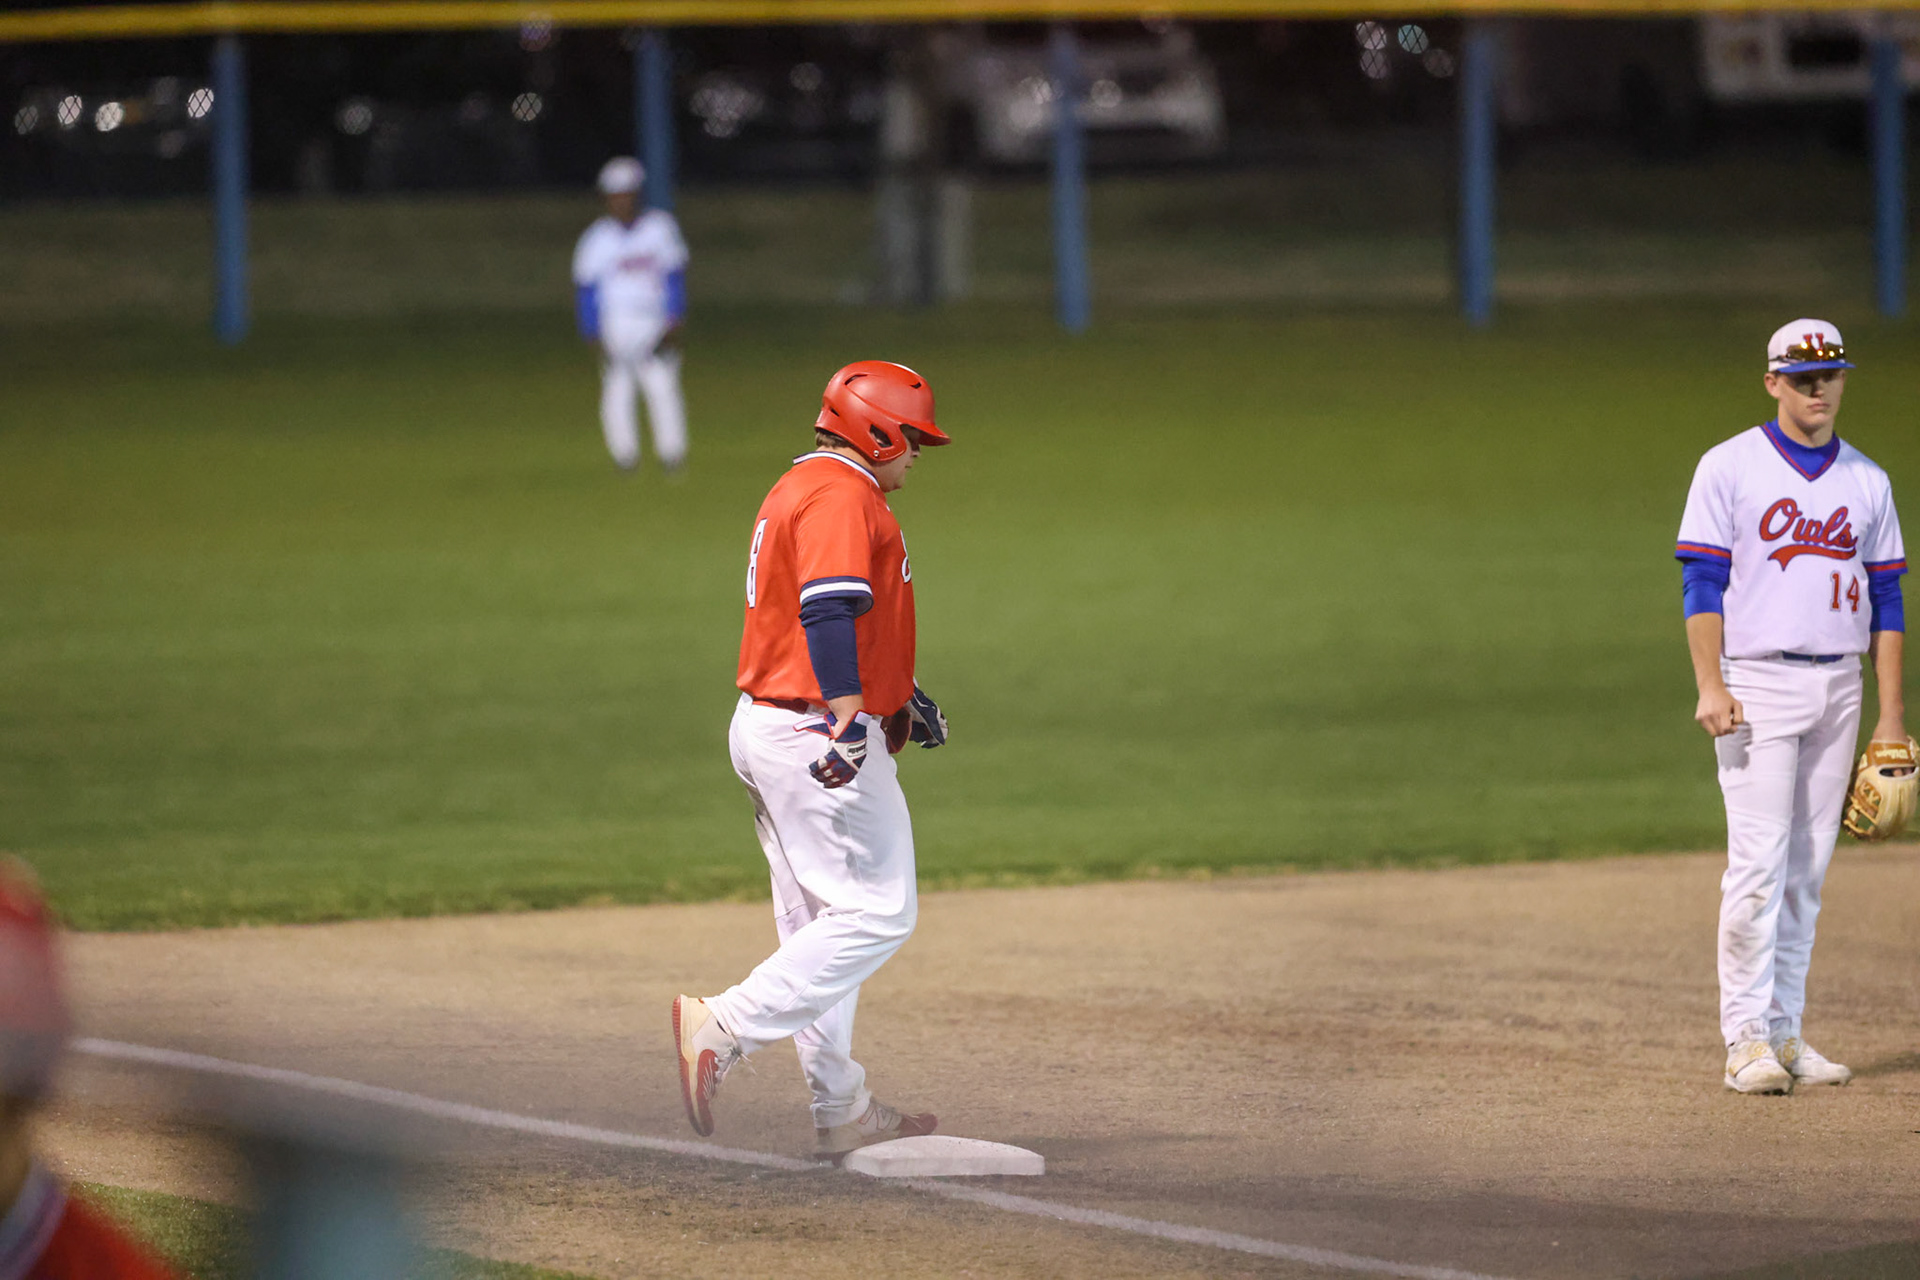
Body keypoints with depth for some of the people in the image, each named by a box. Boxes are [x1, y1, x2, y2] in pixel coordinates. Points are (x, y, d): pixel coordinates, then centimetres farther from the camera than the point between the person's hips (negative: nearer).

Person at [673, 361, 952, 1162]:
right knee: (876, 914, -10)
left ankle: (841, 1111, 15)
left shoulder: (797, 491, 20)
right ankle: (725, 1028, -16)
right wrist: (850, 717, -36)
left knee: (821, 925, 12)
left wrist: (897, 697, 32)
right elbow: (829, 609, -27)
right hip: (813, 730, -11)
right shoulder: (844, 496, -13)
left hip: (770, 728, 11)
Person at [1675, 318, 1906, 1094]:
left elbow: (1886, 601, 12)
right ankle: (1746, 1039, -9)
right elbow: (1701, 584, -6)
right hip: (1757, 682, -5)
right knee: (1759, 862, -11)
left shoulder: (1866, 483, 12)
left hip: (1837, 686, 5)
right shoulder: (1730, 468, -1)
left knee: (1808, 869, 6)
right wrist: (1711, 688, -16)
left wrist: (1892, 714, 6)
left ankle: (1784, 1032, 11)